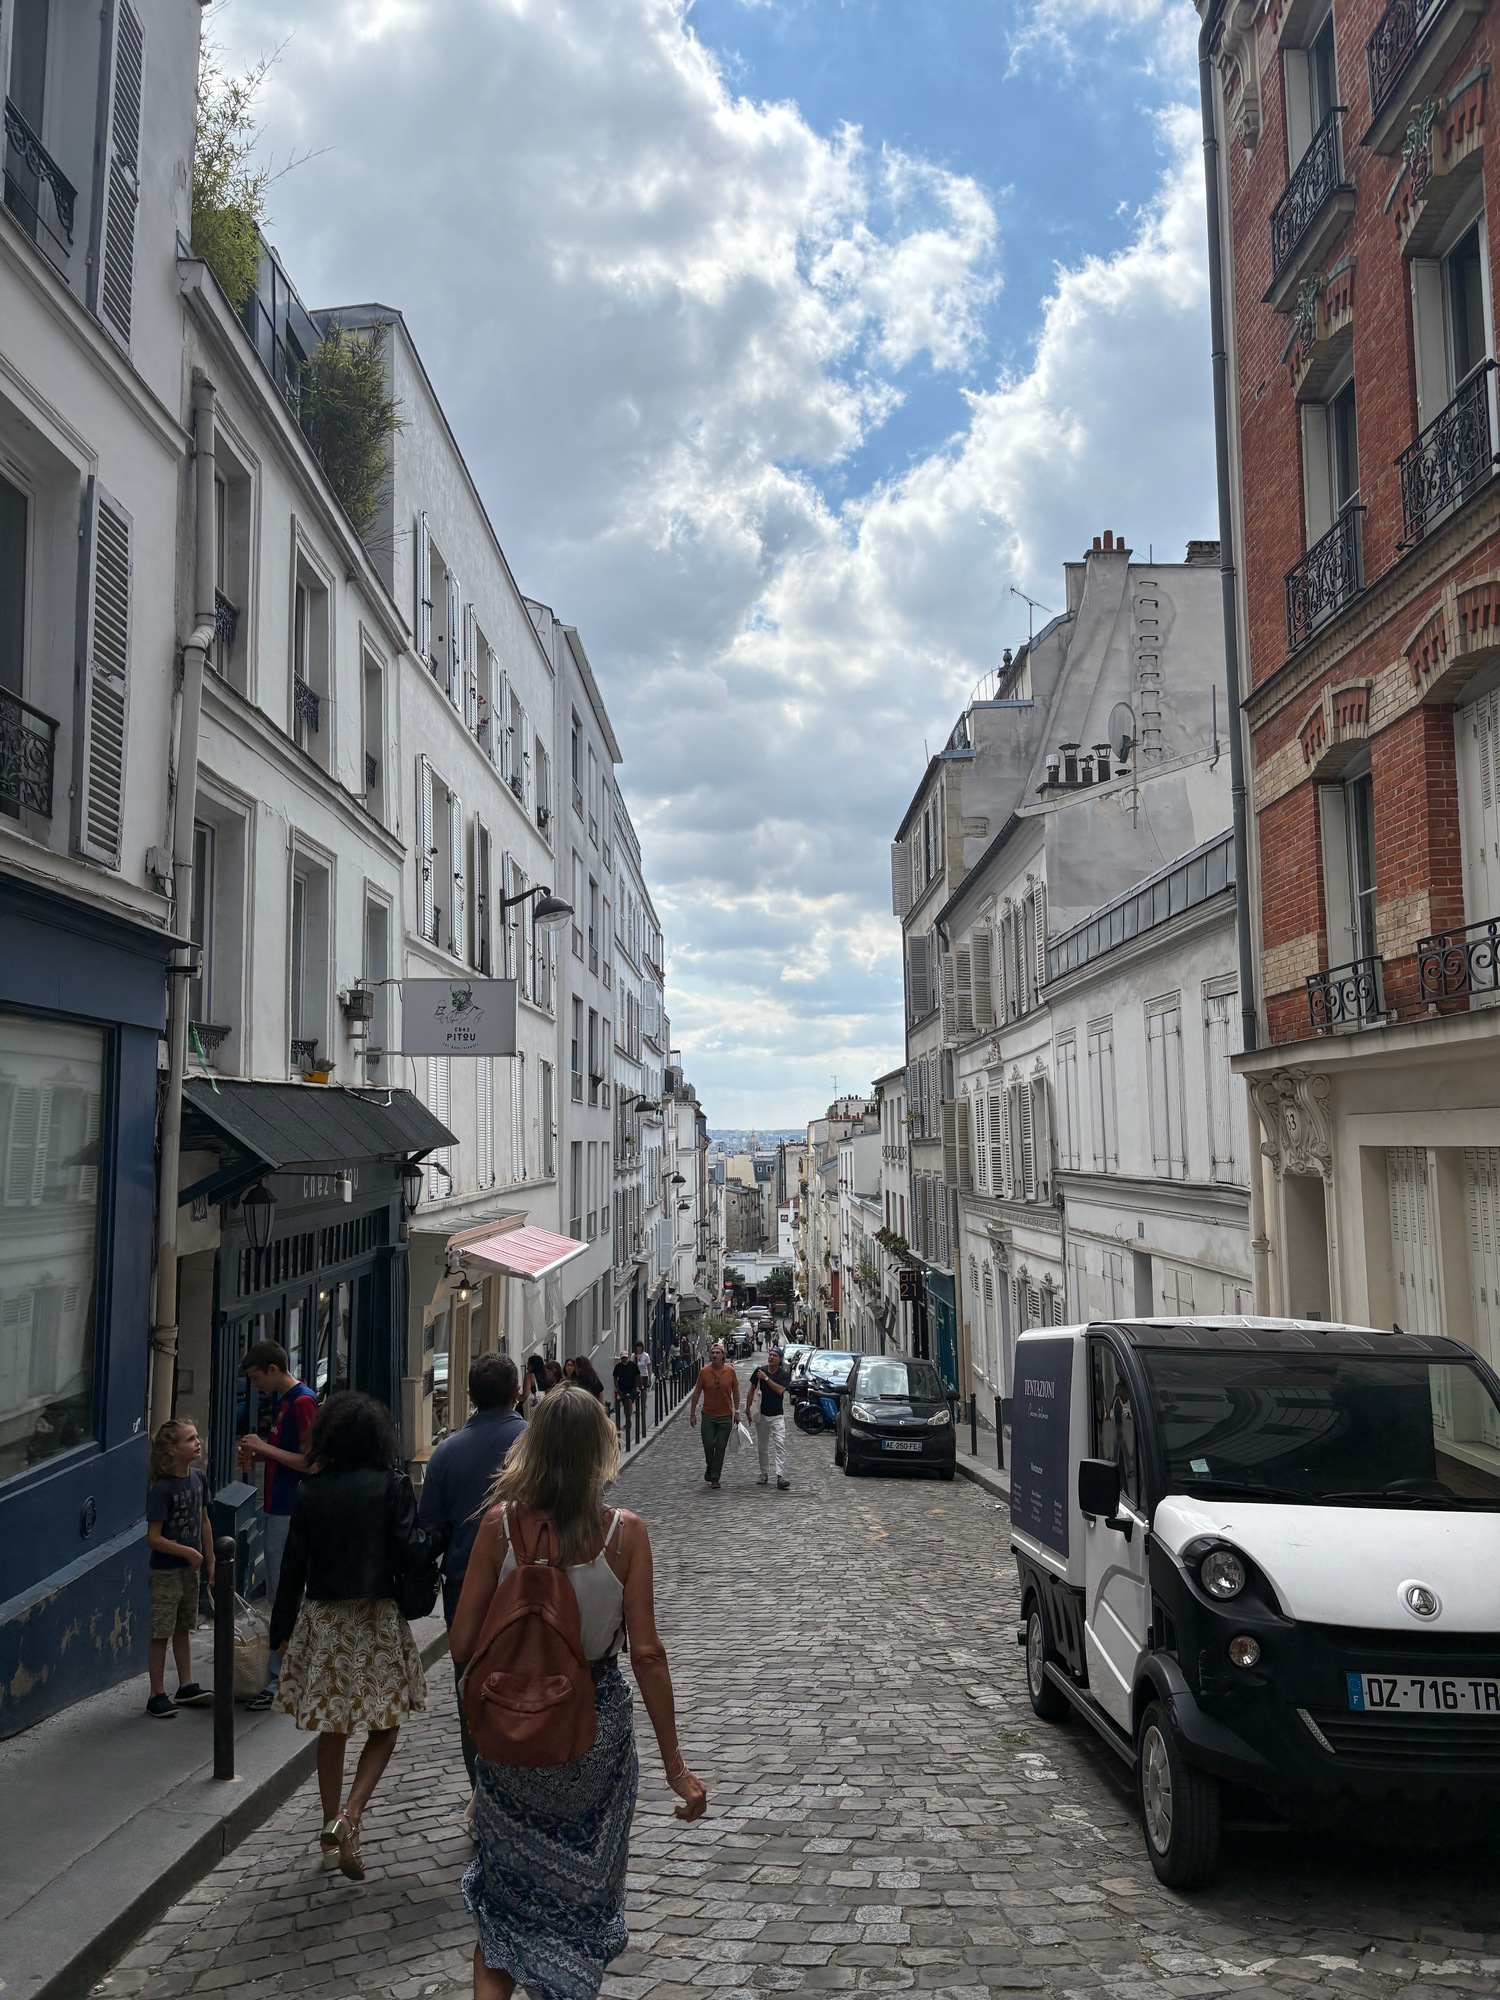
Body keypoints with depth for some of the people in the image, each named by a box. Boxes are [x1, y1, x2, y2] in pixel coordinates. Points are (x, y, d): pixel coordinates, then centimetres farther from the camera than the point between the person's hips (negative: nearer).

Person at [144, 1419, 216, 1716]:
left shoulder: (197, 1479, 0)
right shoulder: (161, 1489, -22)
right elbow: (153, 1537, -21)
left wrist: (210, 1562, 11)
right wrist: (188, 1552, -20)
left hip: (190, 1569, 7)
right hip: (165, 1572, -7)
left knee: (184, 1628, 16)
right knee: (161, 1633, 3)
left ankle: (186, 1686, 26)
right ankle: (157, 1695, 13)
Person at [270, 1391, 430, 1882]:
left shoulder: (310, 1492, -1)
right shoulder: (392, 1486, -9)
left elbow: (293, 1564, 1)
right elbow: (410, 1551, -14)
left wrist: (281, 1629, 10)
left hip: (322, 1619, 3)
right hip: (377, 1618, -3)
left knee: (332, 1728, 15)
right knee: (384, 1726, 8)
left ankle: (332, 1834, 23)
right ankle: (350, 1814, -10)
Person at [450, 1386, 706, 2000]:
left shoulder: (501, 1523, -14)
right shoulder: (624, 1533, -17)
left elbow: (463, 1640, -10)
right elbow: (646, 1655, -16)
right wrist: (674, 1764, -8)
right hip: (596, 1724, -1)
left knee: (506, 1886, 23)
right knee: (583, 1884, 23)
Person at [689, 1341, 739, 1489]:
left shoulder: (730, 1371, -4)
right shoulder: (704, 1372, -6)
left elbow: (735, 1391, 7)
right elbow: (696, 1393, 0)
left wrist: (737, 1411, 7)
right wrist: (692, 1413, 1)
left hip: (726, 1416, 0)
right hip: (708, 1415, 0)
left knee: (720, 1447, 1)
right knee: (708, 1445, 0)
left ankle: (715, 1478, 10)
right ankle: (709, 1469, 28)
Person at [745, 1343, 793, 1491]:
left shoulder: (784, 1375, -6)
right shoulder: (759, 1371, 1)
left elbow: (780, 1390, -22)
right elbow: (752, 1389, 9)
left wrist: (766, 1378, -21)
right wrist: (748, 1408, 6)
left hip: (777, 1415, -3)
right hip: (761, 1414, 3)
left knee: (780, 1444, -16)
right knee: (762, 1446, 12)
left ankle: (781, 1476, -21)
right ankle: (764, 1474, 25)